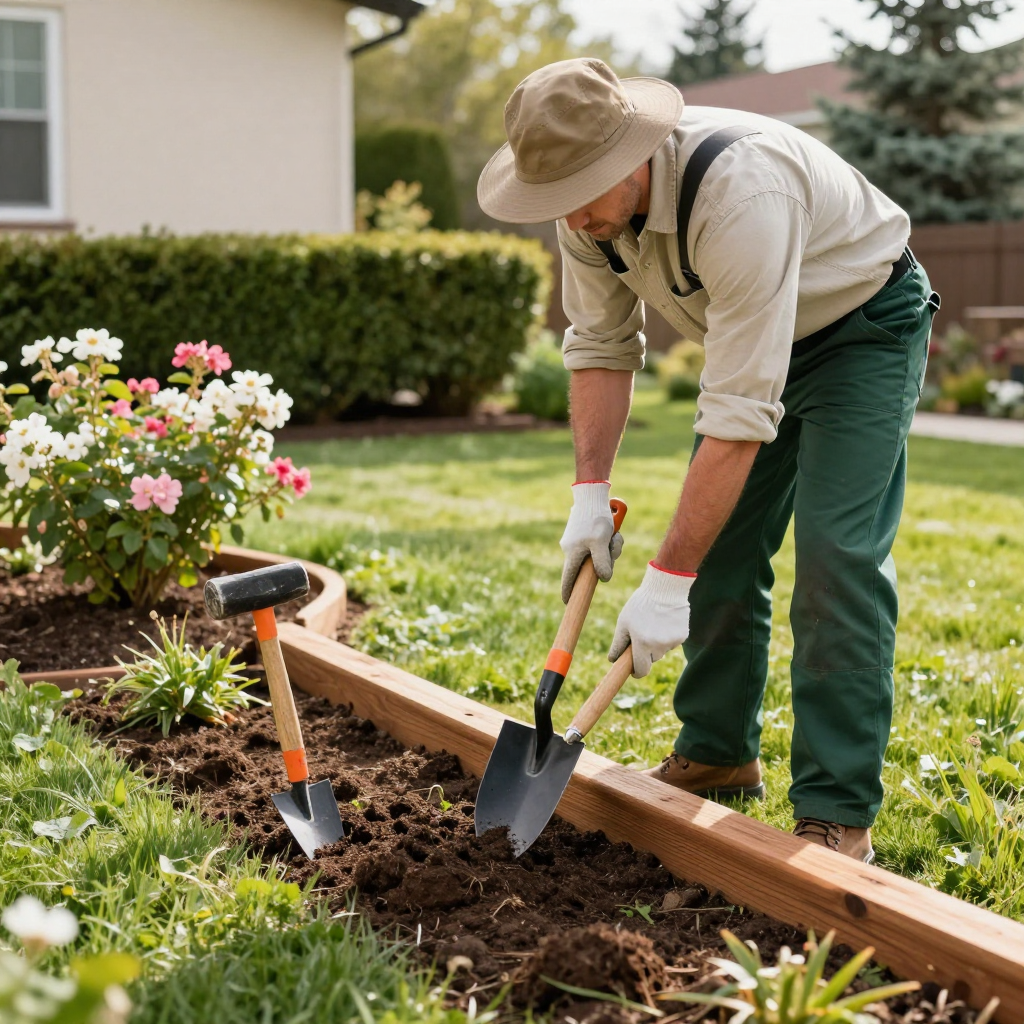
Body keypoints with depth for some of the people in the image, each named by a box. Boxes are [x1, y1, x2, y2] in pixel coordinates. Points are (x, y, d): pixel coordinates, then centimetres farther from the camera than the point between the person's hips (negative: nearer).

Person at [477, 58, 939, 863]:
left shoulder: (737, 193, -42)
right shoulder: (588, 204, -17)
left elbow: (741, 414, -41)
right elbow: (602, 344, -2)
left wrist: (667, 582, -38)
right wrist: (591, 491, -11)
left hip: (865, 323, -7)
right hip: (757, 335, 7)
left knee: (835, 555, -17)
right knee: (717, 545, 6)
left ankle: (839, 813, -10)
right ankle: (719, 754, 23)